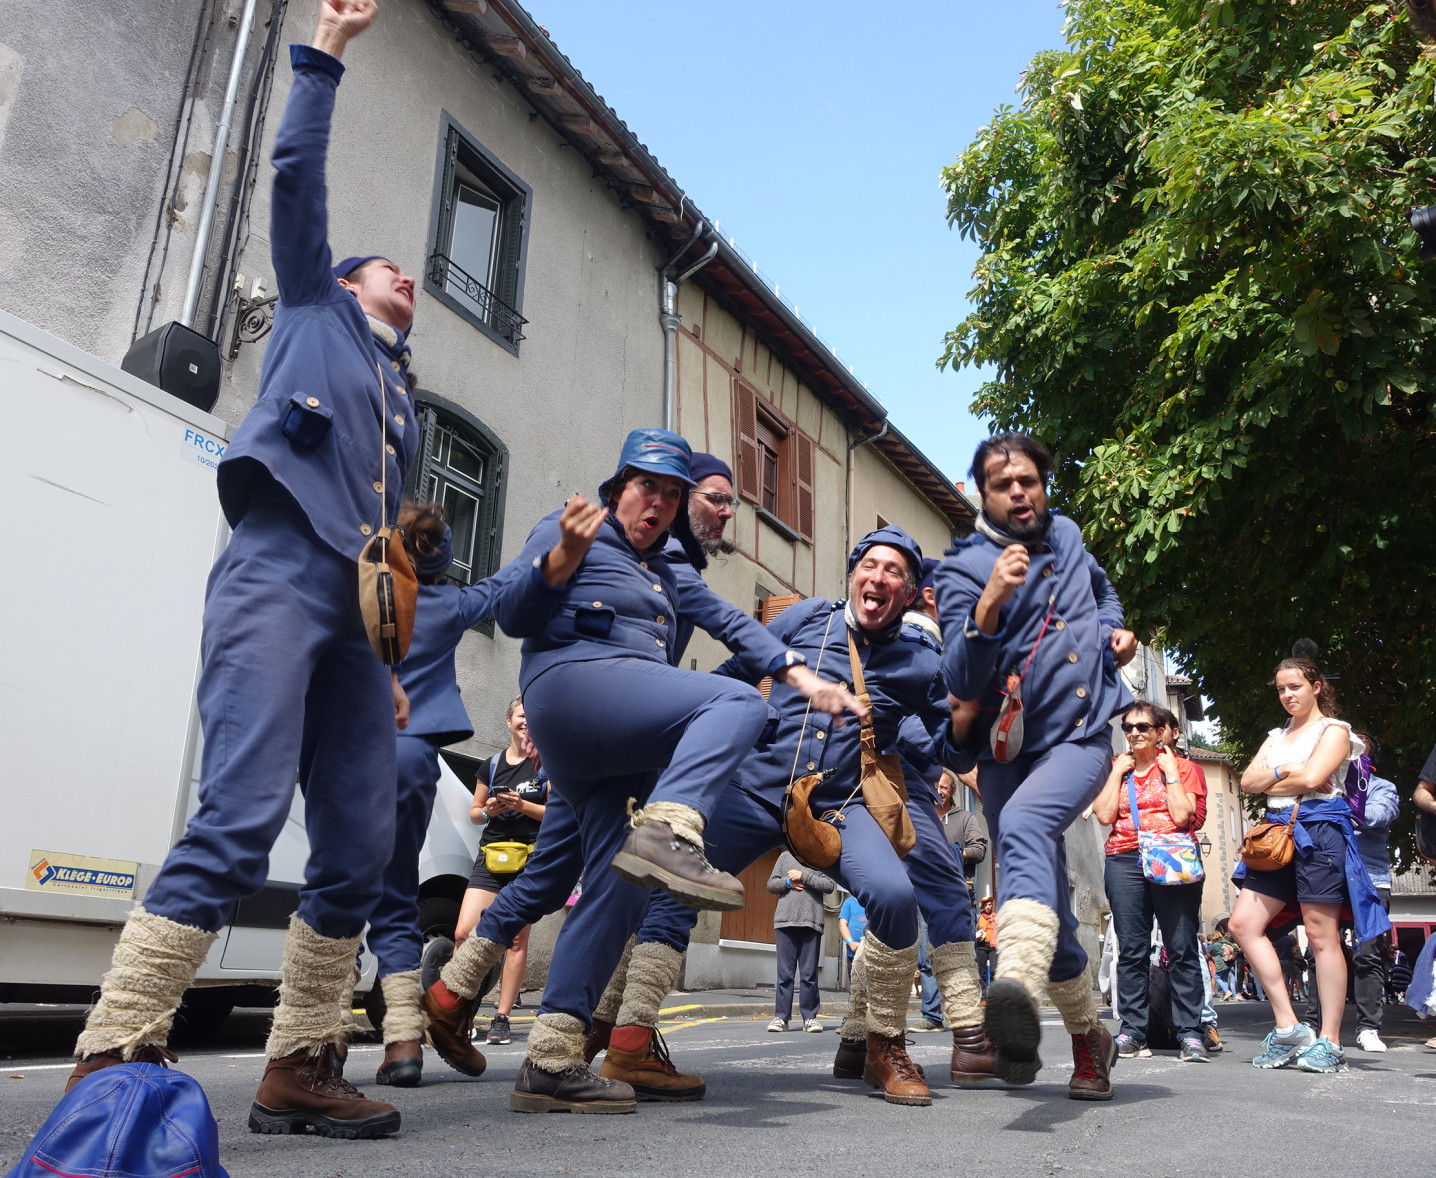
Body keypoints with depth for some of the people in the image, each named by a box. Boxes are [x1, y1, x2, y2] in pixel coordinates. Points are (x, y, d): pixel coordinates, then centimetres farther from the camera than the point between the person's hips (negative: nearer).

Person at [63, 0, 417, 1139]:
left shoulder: (406, 407, 31)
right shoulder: (315, 307, 21)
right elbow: (296, 174, 10)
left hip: (357, 612, 6)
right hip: (279, 574, -6)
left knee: (360, 848, -4)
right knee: (240, 820, -21)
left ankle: (300, 1067, 2)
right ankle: (111, 1064, -17)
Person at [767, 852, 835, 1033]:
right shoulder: (785, 856, 14)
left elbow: (829, 886, -1)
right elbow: (771, 884, 11)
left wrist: (803, 876, -9)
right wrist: (788, 882, -7)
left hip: (811, 923, -1)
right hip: (785, 922, 1)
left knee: (809, 973, 3)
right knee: (785, 972, 2)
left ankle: (809, 1017, 10)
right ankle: (781, 1016, 6)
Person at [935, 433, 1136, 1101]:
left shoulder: (1066, 536, 9)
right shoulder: (964, 570, -4)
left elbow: (1102, 590, 33)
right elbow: (960, 683, -17)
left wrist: (1115, 628, 11)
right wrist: (990, 604, -32)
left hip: (1081, 735, 0)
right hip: (1007, 749, 1)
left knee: (1024, 825, -33)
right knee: (1048, 906, 8)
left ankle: (1020, 984, -54)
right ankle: (1089, 1038, 30)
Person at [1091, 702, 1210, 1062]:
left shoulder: (1182, 767, 10)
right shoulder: (1115, 769, 17)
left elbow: (1182, 815, -6)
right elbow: (1105, 815, 2)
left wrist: (1170, 770, -2)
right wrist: (1117, 772, 3)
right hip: (1125, 862, 2)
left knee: (1182, 948, -5)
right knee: (1131, 949, 0)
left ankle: (1189, 1034, 0)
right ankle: (1132, 1033, 4)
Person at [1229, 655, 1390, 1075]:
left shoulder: (1334, 730, 3)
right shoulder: (1276, 737, 23)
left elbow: (1311, 778, -12)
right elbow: (1247, 782, 11)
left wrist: (1270, 783, 3)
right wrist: (1282, 771, -5)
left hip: (1319, 830, -7)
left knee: (1322, 935, -6)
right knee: (1243, 924, -4)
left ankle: (1329, 1041, 0)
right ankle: (1289, 1027, 1)